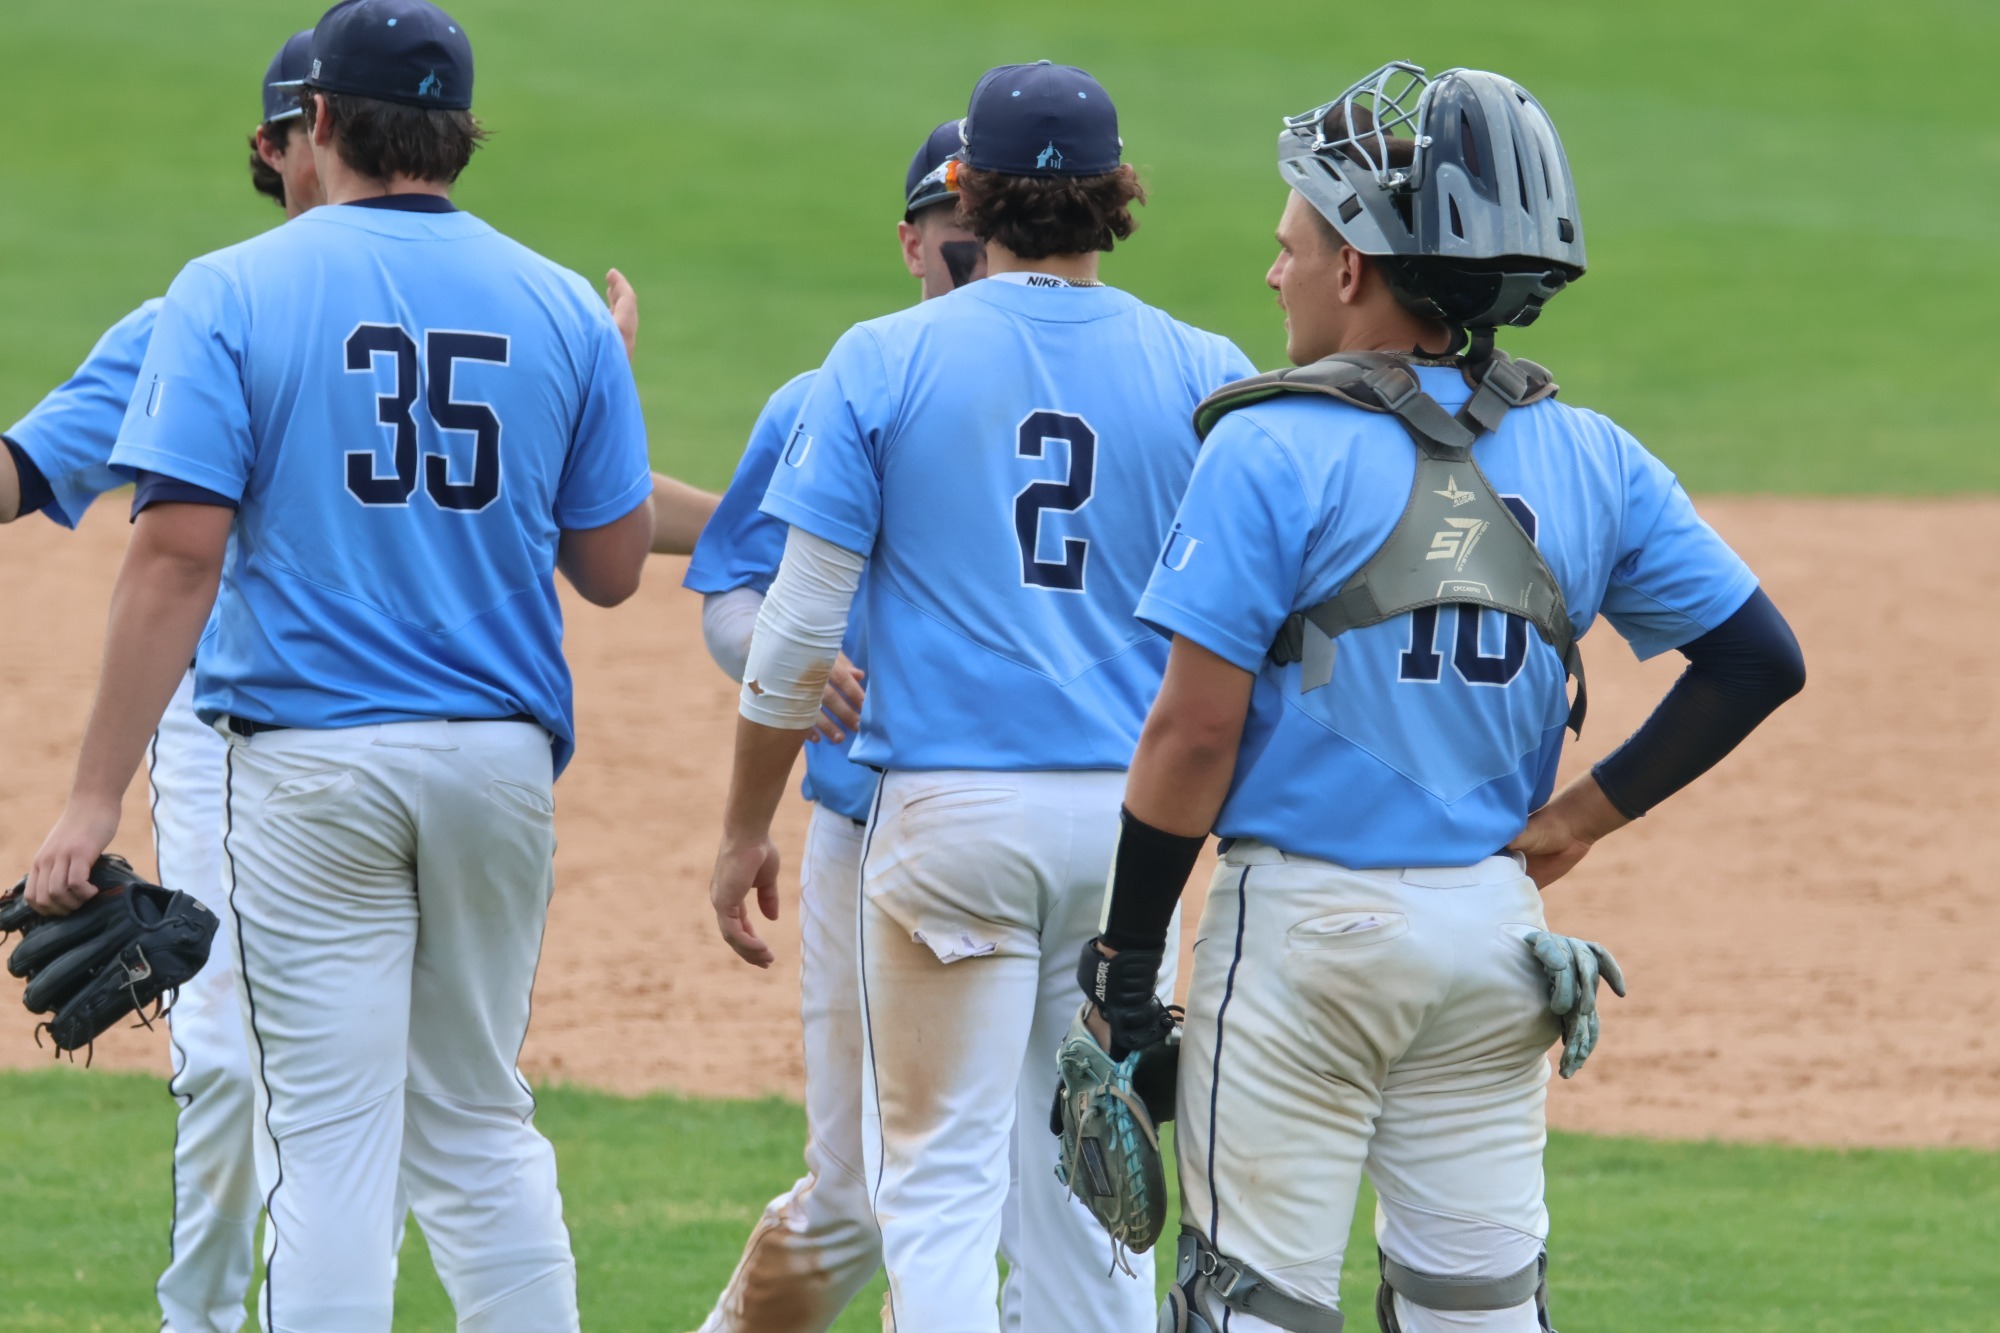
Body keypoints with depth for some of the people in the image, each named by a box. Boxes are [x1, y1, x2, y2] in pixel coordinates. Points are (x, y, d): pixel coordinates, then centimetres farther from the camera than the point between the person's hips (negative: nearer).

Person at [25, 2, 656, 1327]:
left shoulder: (233, 294, -5)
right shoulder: (564, 311, 4)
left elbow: (179, 554, -13)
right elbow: (612, 568, 8)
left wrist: (96, 798, -13)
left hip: (311, 760, -4)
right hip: (504, 766, 4)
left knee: (333, 1140, -3)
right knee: (479, 1122, 16)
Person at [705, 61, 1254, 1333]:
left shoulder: (884, 363, -4)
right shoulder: (1203, 374, 2)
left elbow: (802, 627, -3)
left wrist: (746, 825, 6)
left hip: (949, 808, -3)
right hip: (1136, 812, 3)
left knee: (939, 1178, -1)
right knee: (1084, 1179, 12)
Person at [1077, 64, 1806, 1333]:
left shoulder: (1275, 451, -11)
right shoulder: (1589, 459, 5)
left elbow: (1196, 730, -13)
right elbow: (1760, 658, 5)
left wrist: (1127, 957, -5)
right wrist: (1583, 816, 7)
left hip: (1303, 920, -5)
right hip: (1497, 935, 5)